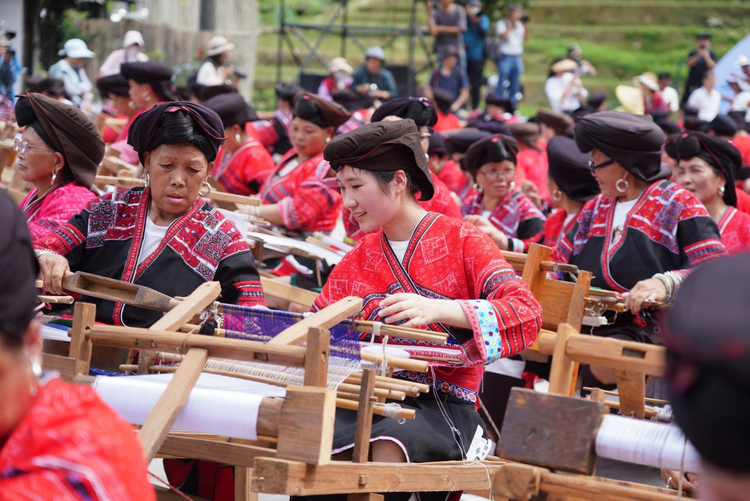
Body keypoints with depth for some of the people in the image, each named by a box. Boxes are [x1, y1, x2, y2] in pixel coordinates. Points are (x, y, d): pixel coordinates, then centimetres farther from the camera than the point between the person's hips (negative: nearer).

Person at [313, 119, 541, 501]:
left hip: (443, 402, -4)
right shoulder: (356, 261, 17)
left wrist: (437, 309, -27)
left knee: (388, 447, -37)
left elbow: (527, 314, -14)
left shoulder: (461, 241, 0)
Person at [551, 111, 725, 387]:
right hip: (588, 326, 7)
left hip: (649, 331, -7)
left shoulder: (677, 205, -3)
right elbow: (558, 263, 25)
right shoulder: (596, 207, 19)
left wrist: (667, 284, -30)